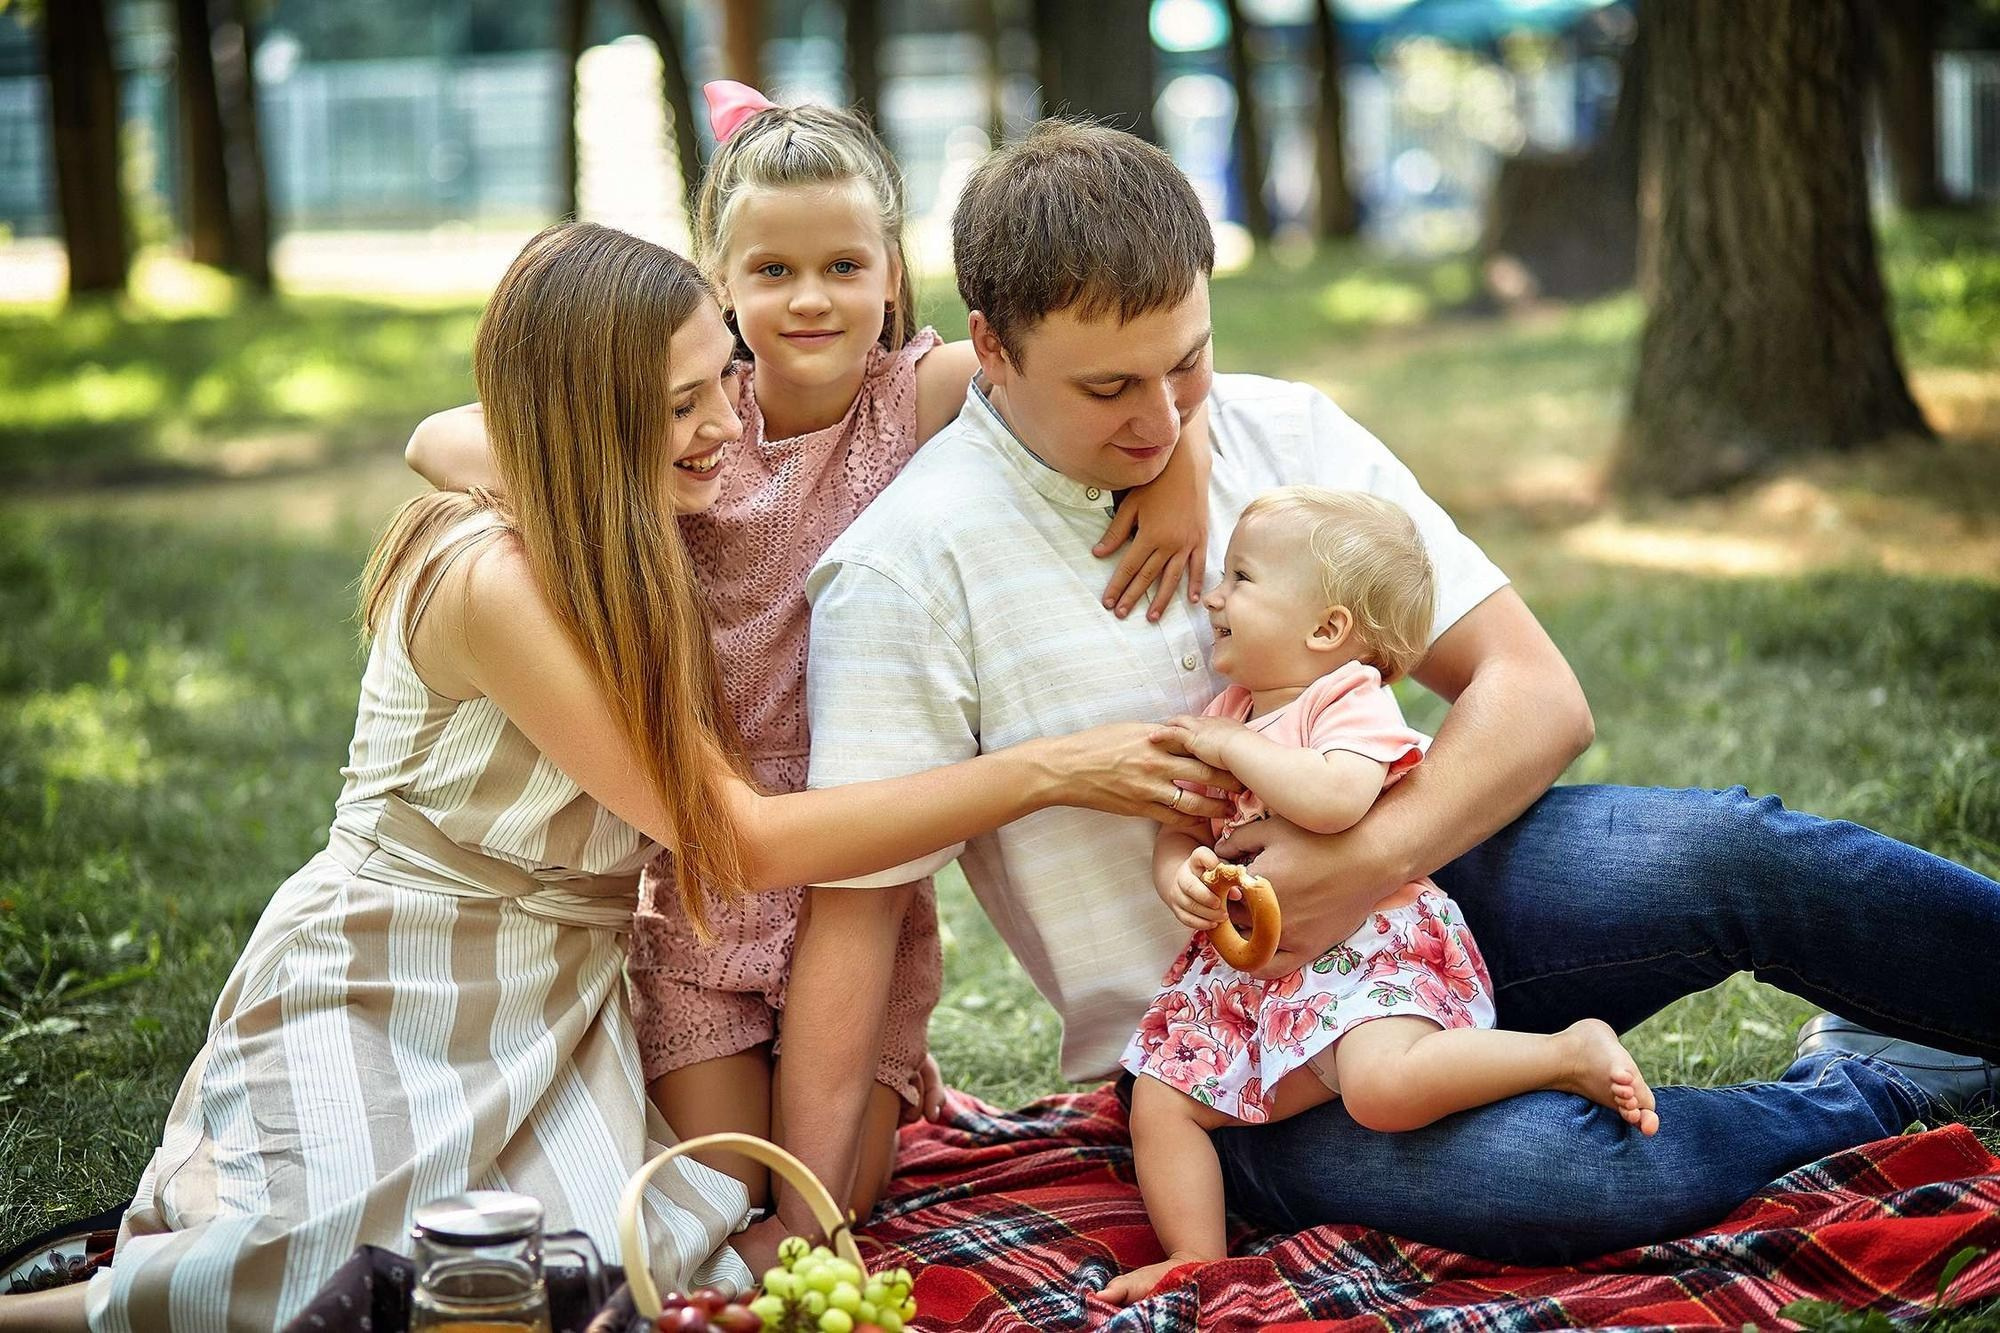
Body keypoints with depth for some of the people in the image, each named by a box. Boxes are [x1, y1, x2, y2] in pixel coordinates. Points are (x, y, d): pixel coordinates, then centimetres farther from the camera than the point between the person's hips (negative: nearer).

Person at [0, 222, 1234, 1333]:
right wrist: (1049, 772, -25)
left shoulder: (644, 555, 0)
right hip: (383, 1004, -7)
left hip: (555, 1011, 8)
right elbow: (744, 844, -23)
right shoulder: (488, 579, -23)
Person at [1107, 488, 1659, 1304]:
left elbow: (1334, 799, -34)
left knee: (1384, 1087, -33)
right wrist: (1179, 877, -12)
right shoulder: (1224, 714, 14)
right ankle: (1196, 1260, 5)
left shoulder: (1356, 706, -12)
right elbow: (1174, 830, 12)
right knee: (1161, 1099, -2)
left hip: (1365, 948, -8)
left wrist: (1231, 747, -21)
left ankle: (1572, 1054, -17)